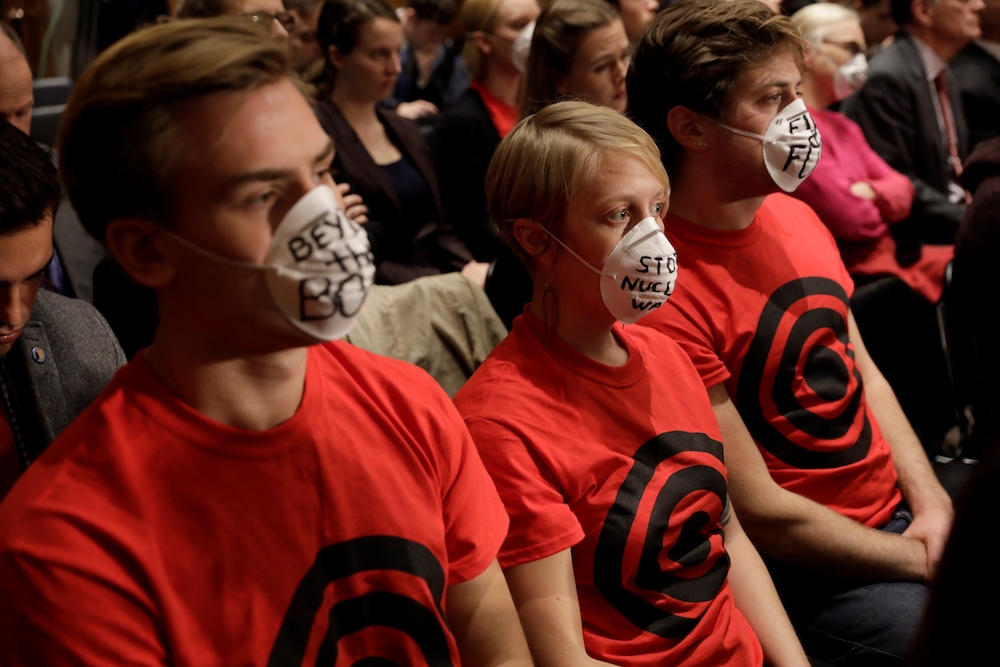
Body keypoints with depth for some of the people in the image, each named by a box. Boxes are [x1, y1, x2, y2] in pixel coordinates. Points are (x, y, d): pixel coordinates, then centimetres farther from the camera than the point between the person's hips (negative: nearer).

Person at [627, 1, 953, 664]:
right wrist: (926, 561, -11)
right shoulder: (666, 291, -21)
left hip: (903, 513, 8)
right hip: (807, 571, -8)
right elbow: (759, 511, -18)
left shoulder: (795, 218, 6)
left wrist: (932, 504, 1)